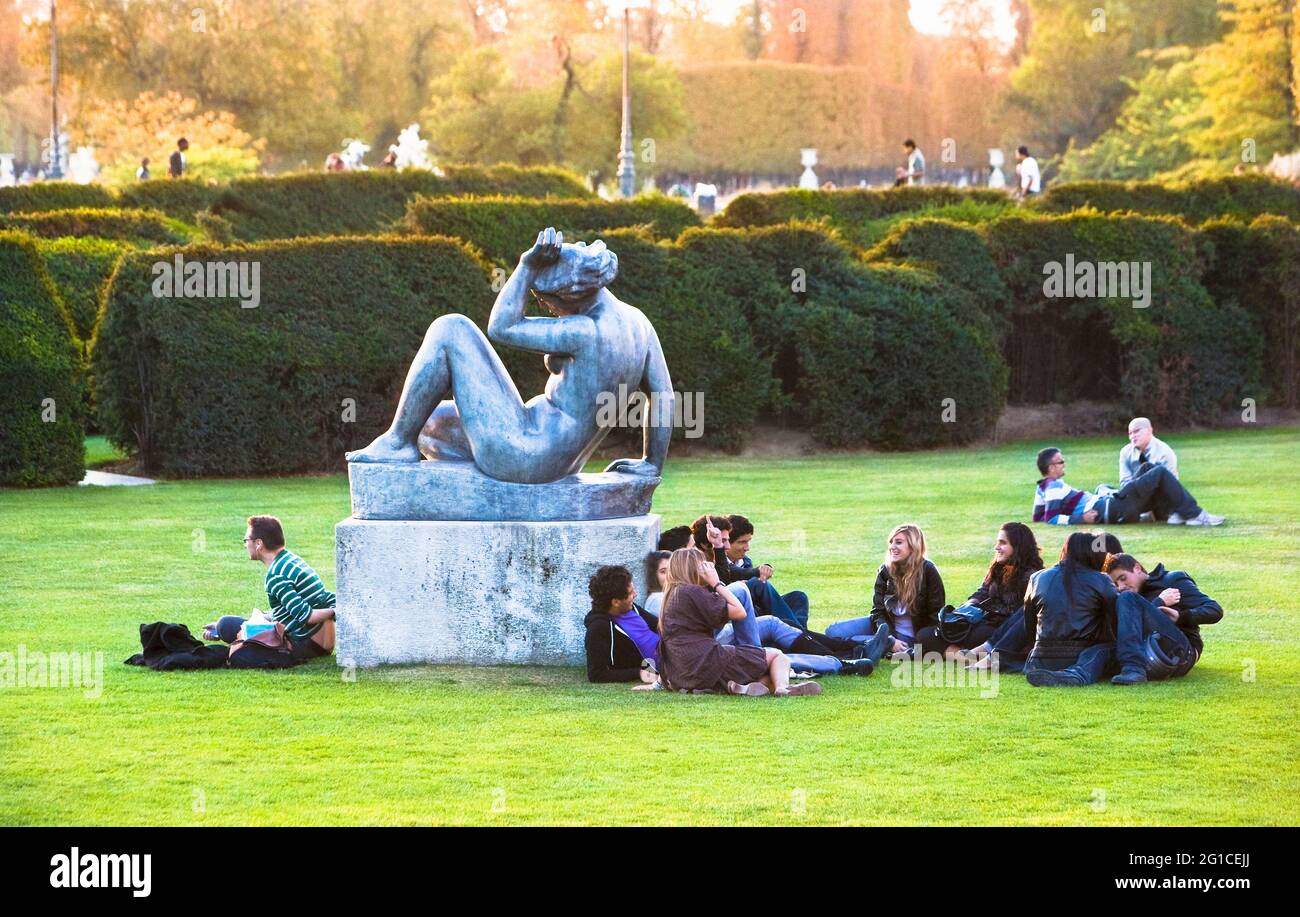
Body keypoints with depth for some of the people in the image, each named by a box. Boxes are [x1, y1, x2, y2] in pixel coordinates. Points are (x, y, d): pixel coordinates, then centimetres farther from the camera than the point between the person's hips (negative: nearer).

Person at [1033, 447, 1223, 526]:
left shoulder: (1044, 488, 13)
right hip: (1113, 509, -11)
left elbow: (1038, 517, 22)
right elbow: (1051, 519, -24)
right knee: (1160, 473, -8)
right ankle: (1194, 515, -7)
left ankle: (1171, 512, 2)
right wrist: (1080, 518, -23)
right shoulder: (1055, 486, -14)